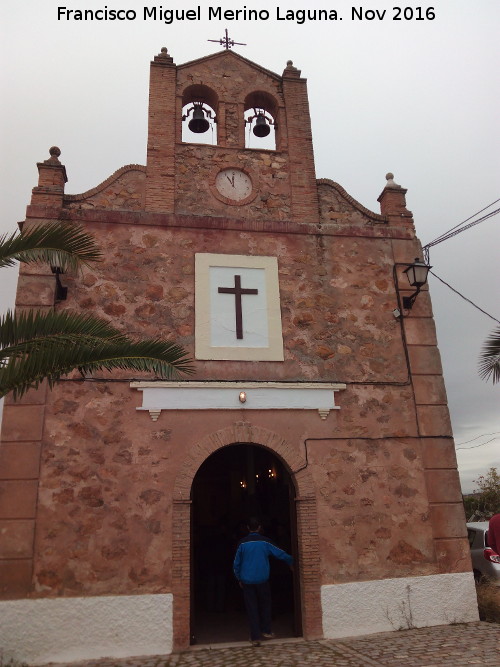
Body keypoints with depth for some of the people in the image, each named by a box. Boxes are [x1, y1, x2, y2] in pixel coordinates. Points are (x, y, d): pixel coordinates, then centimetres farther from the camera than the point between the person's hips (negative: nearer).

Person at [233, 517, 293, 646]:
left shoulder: (242, 543, -3)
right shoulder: (265, 542, -4)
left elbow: (236, 564, 2)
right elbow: (280, 554, 3)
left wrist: (239, 579, 15)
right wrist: (291, 562, 21)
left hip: (247, 581, 0)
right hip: (262, 580, 0)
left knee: (251, 608, 6)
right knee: (265, 605, 19)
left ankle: (255, 638, 6)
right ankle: (266, 631, 23)